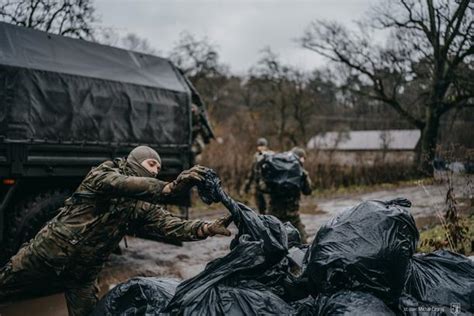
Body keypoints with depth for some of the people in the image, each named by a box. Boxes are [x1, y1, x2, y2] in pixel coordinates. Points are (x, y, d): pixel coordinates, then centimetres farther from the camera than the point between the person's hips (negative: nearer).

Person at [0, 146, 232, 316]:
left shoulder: (144, 207, 2)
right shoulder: (104, 172, -10)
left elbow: (172, 226, -10)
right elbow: (118, 184, -33)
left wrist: (206, 228, -30)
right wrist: (170, 188, -45)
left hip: (83, 273, 4)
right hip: (46, 254, -4)